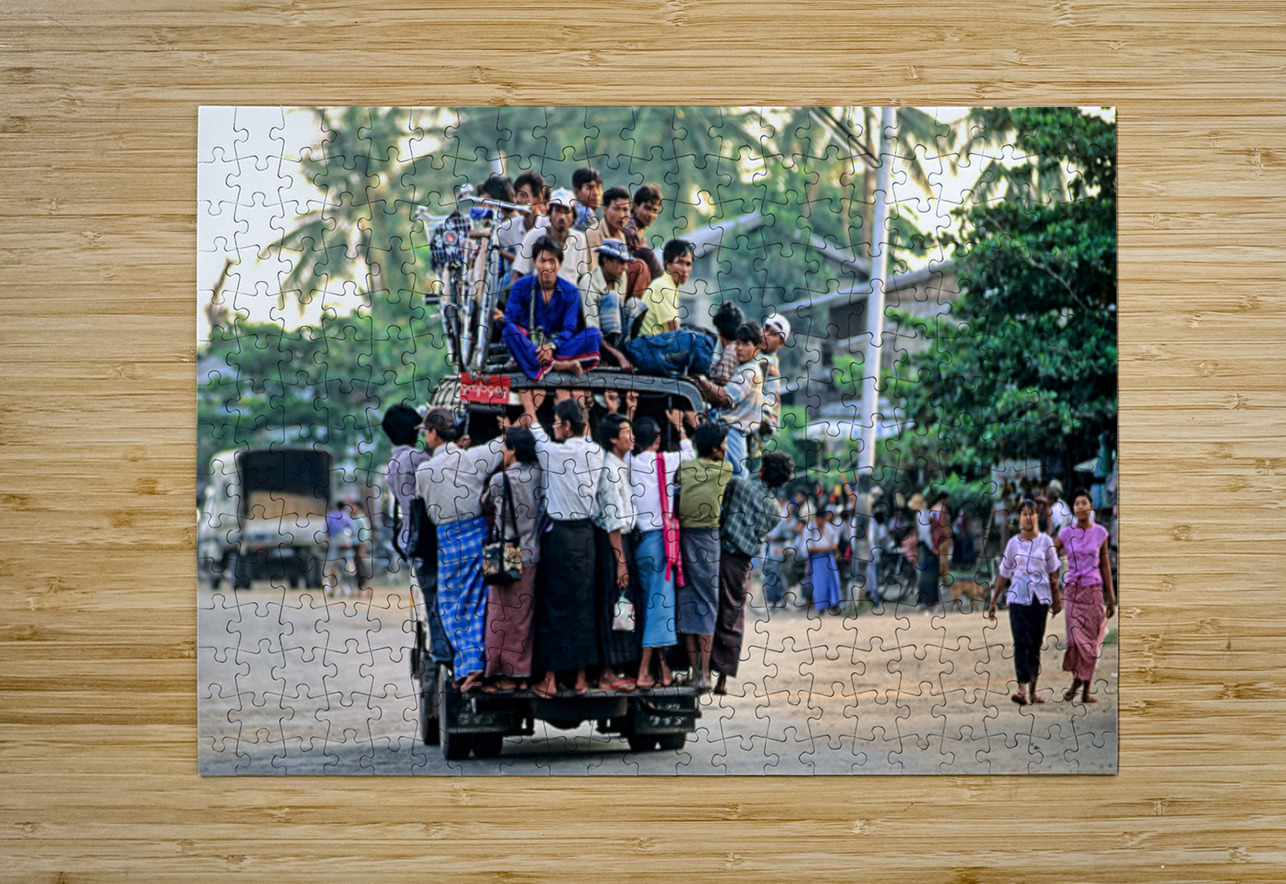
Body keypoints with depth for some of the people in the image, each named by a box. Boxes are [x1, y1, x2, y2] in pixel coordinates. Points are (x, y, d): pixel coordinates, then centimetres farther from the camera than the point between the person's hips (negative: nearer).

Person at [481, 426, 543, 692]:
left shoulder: (499, 480, -11)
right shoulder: (537, 476, 0)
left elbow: (486, 507, 2)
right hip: (531, 556, 5)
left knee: (502, 616, 2)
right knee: (525, 615, 11)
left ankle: (505, 677, 5)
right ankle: (523, 675, 14)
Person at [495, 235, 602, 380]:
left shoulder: (570, 291, 0)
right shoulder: (521, 287, 0)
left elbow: (569, 329, -7)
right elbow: (510, 319, -7)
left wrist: (552, 346, -27)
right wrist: (502, 320, -33)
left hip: (558, 344, 1)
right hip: (527, 345, -1)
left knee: (594, 333, -23)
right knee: (509, 330, -33)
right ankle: (559, 365, -42)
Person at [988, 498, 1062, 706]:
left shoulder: (1045, 542, 5)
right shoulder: (1013, 543, 5)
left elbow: (1052, 573, 11)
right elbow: (1004, 575, 10)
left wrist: (1057, 597, 9)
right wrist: (993, 602, 11)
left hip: (1040, 597, 1)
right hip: (1018, 597, -1)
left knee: (1036, 644, 4)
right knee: (1021, 642, -13)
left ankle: (1033, 689, 12)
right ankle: (1022, 689, -22)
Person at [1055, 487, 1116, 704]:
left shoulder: (1100, 533, 4)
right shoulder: (1066, 534, 2)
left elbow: (1105, 565, 7)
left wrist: (1111, 598, 7)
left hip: (1094, 591, 1)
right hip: (1072, 590, 0)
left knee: (1091, 642, 1)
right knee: (1075, 639, -10)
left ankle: (1086, 691, 9)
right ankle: (1076, 679, 16)